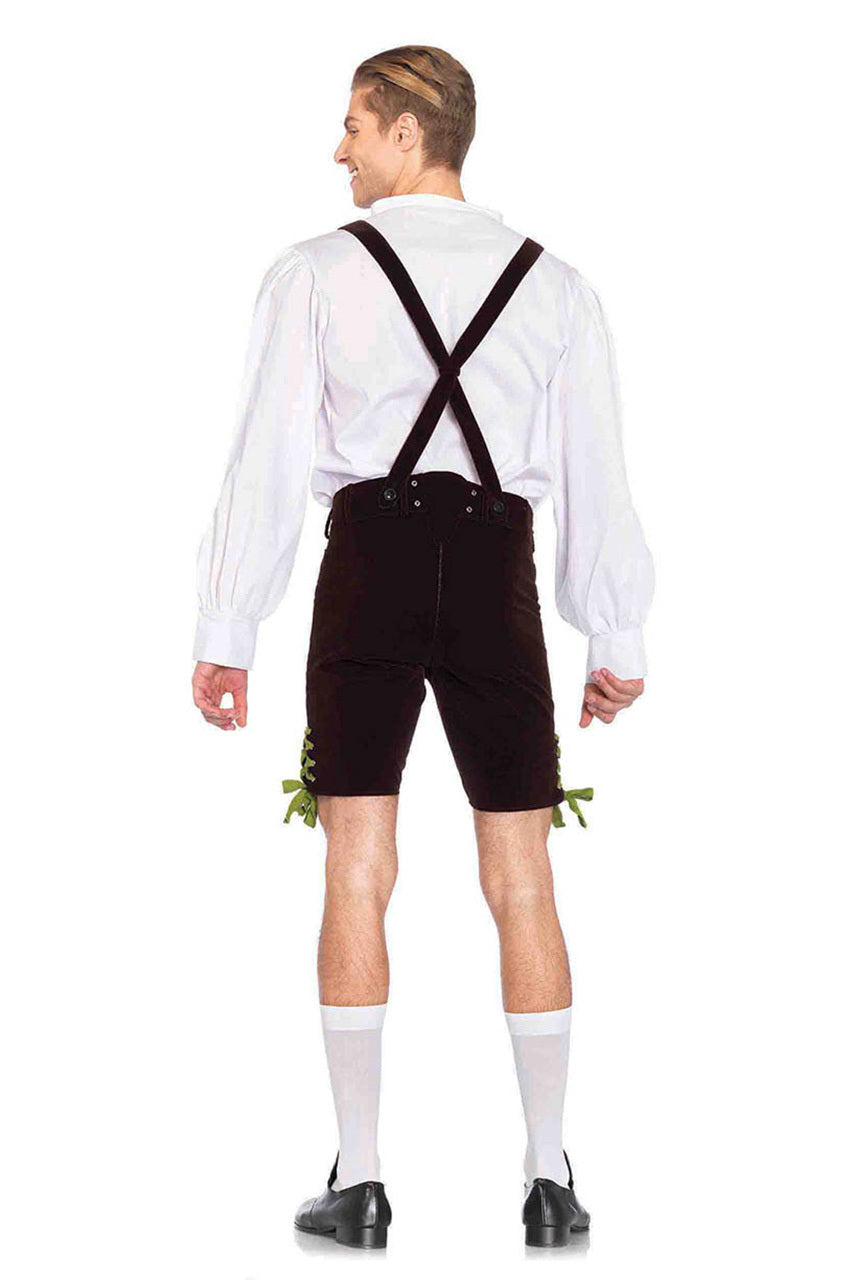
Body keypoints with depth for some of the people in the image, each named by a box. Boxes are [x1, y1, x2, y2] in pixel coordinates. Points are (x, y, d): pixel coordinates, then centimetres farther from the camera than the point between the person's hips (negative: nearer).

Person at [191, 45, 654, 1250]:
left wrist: (225, 637, 1)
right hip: (497, 575, 2)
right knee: (522, 886, 6)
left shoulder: (315, 273, 0)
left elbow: (269, 463, -4)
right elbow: (595, 474, 5)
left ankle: (358, 1181, 3)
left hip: (369, 570, -1)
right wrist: (618, 640, 14)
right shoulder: (554, 284, 6)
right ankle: (549, 1178, 8)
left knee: (357, 877, 3)